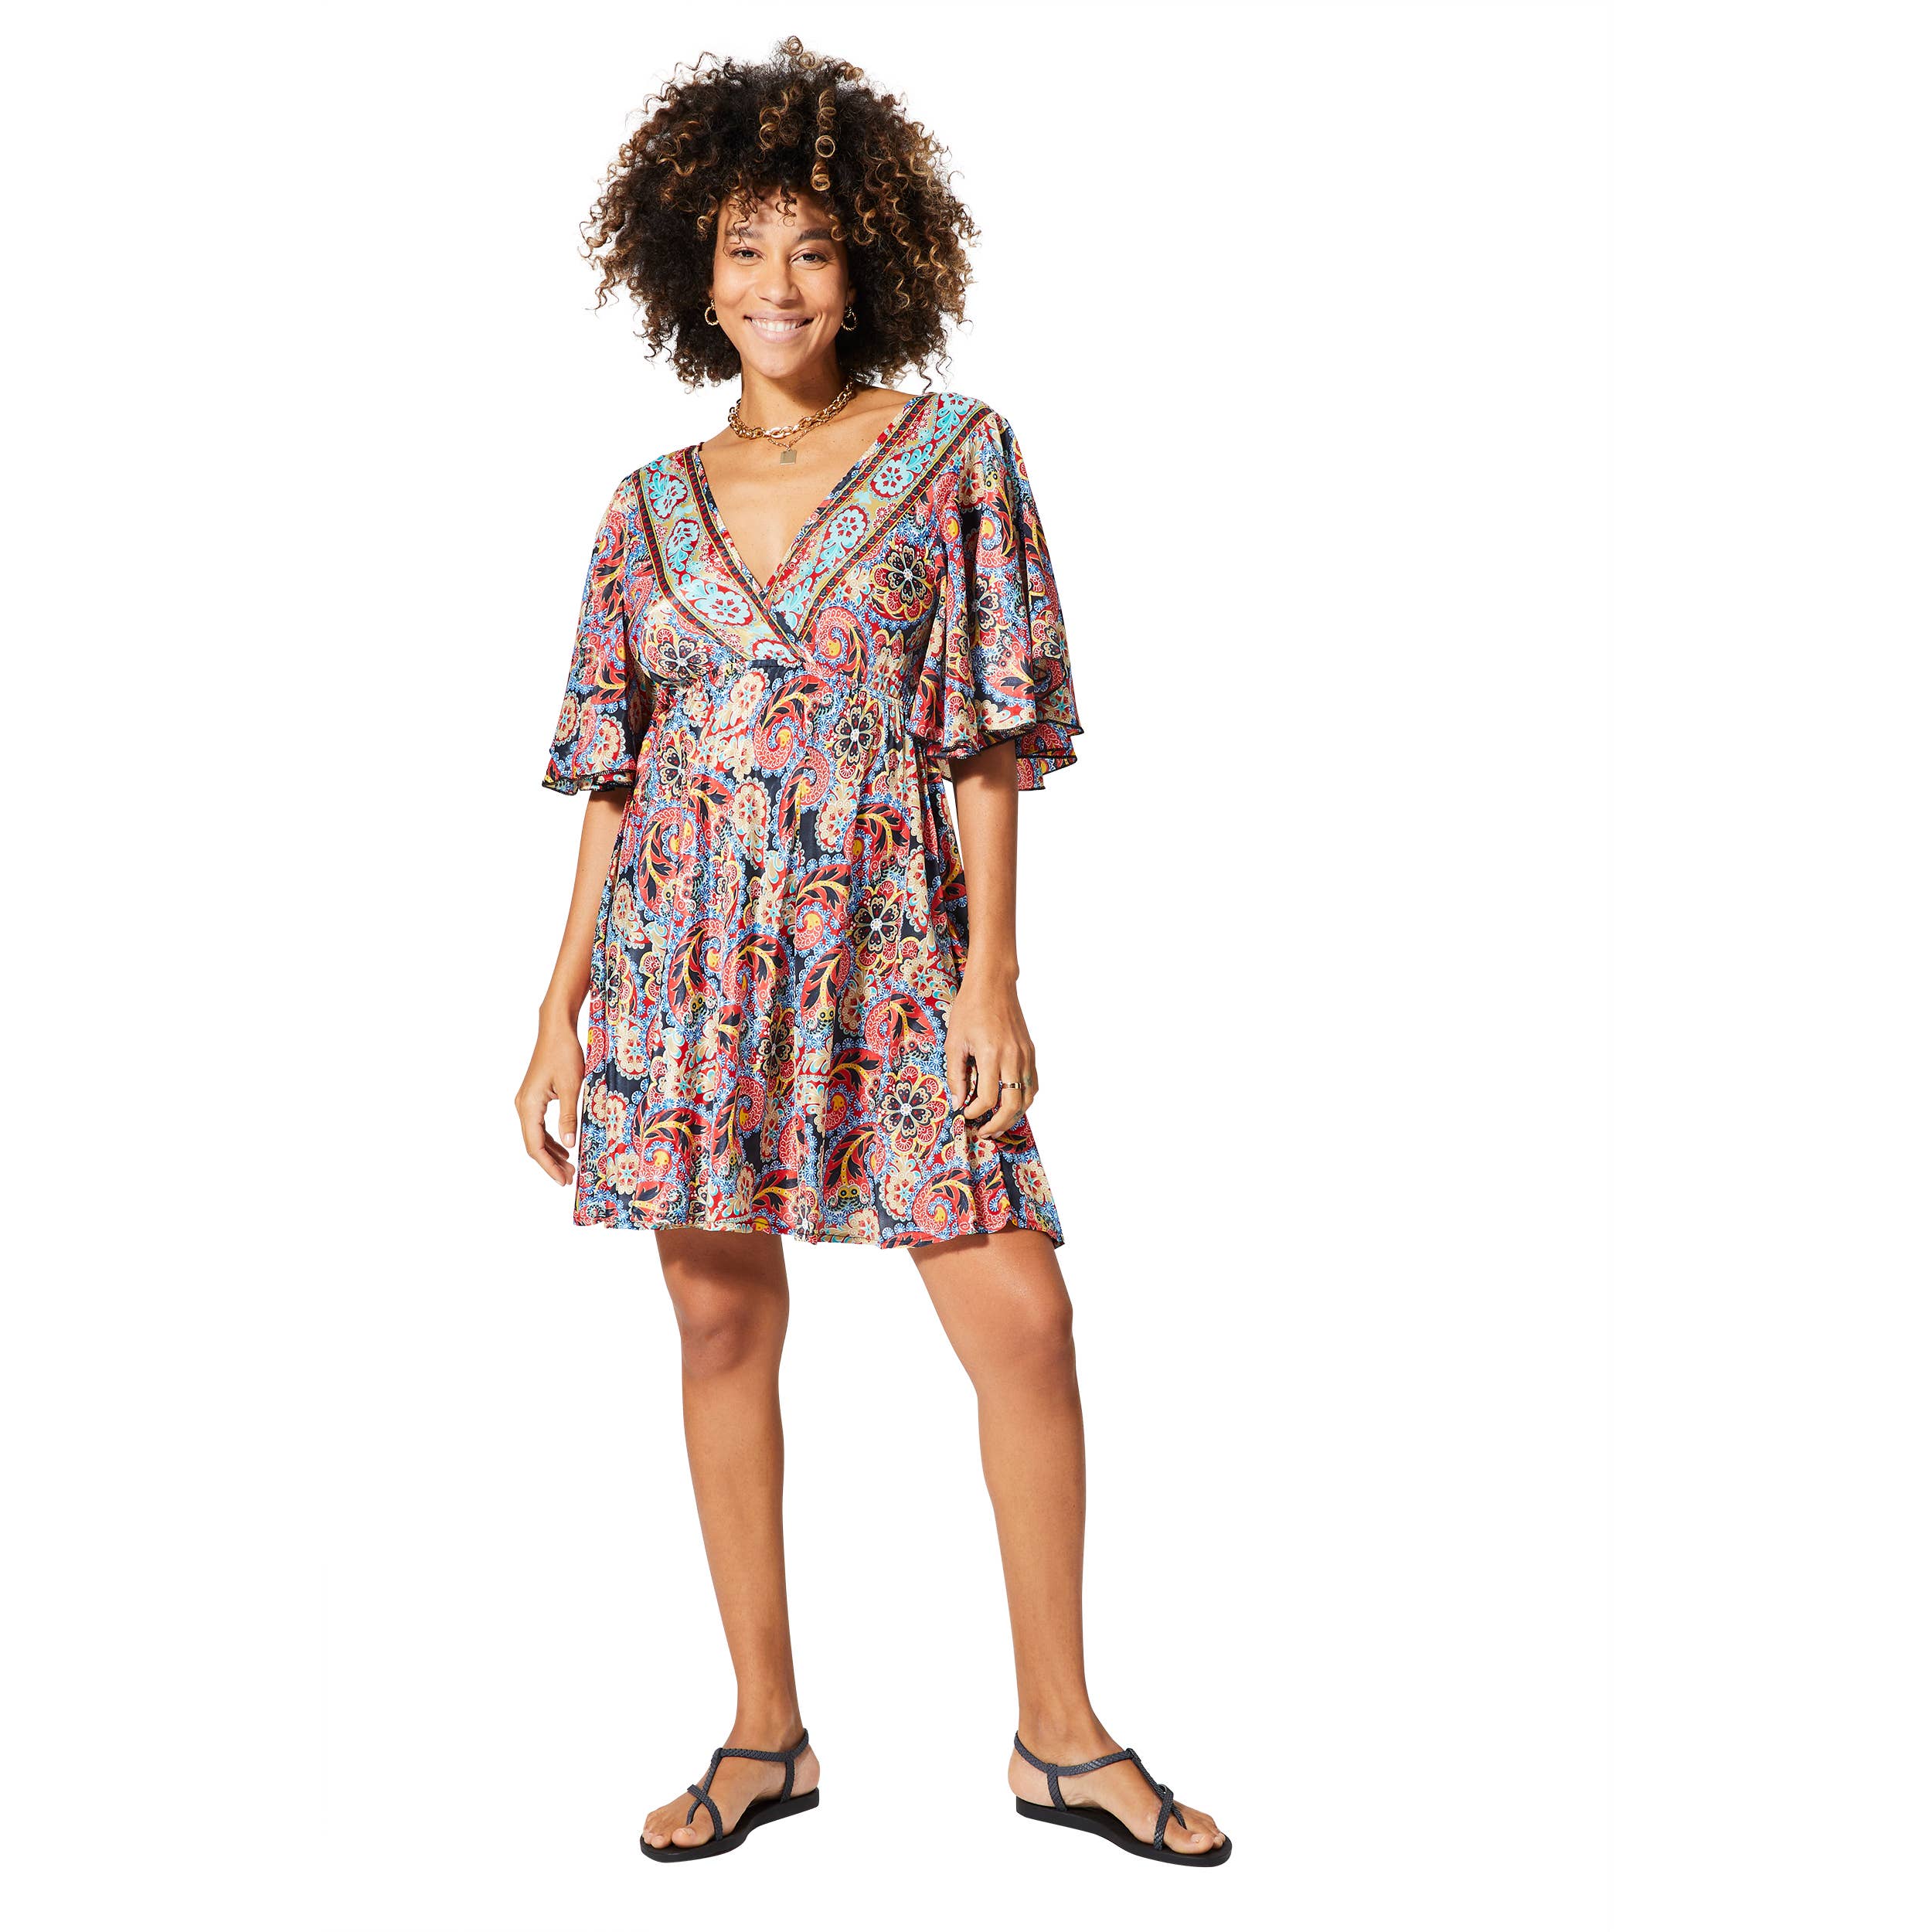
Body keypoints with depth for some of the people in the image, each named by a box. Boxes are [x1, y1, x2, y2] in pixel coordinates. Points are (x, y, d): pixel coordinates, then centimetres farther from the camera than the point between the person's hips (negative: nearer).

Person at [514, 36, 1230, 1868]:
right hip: (687, 951, 3)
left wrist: (991, 969, -8)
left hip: (888, 943, -2)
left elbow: (990, 734, 0)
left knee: (1022, 1320, -7)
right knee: (723, 1326, 6)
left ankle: (1060, 1732, 11)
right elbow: (610, 774, 11)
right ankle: (765, 1734, 20)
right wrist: (558, 1015, 7)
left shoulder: (956, 451, 3)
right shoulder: (652, 507, 10)